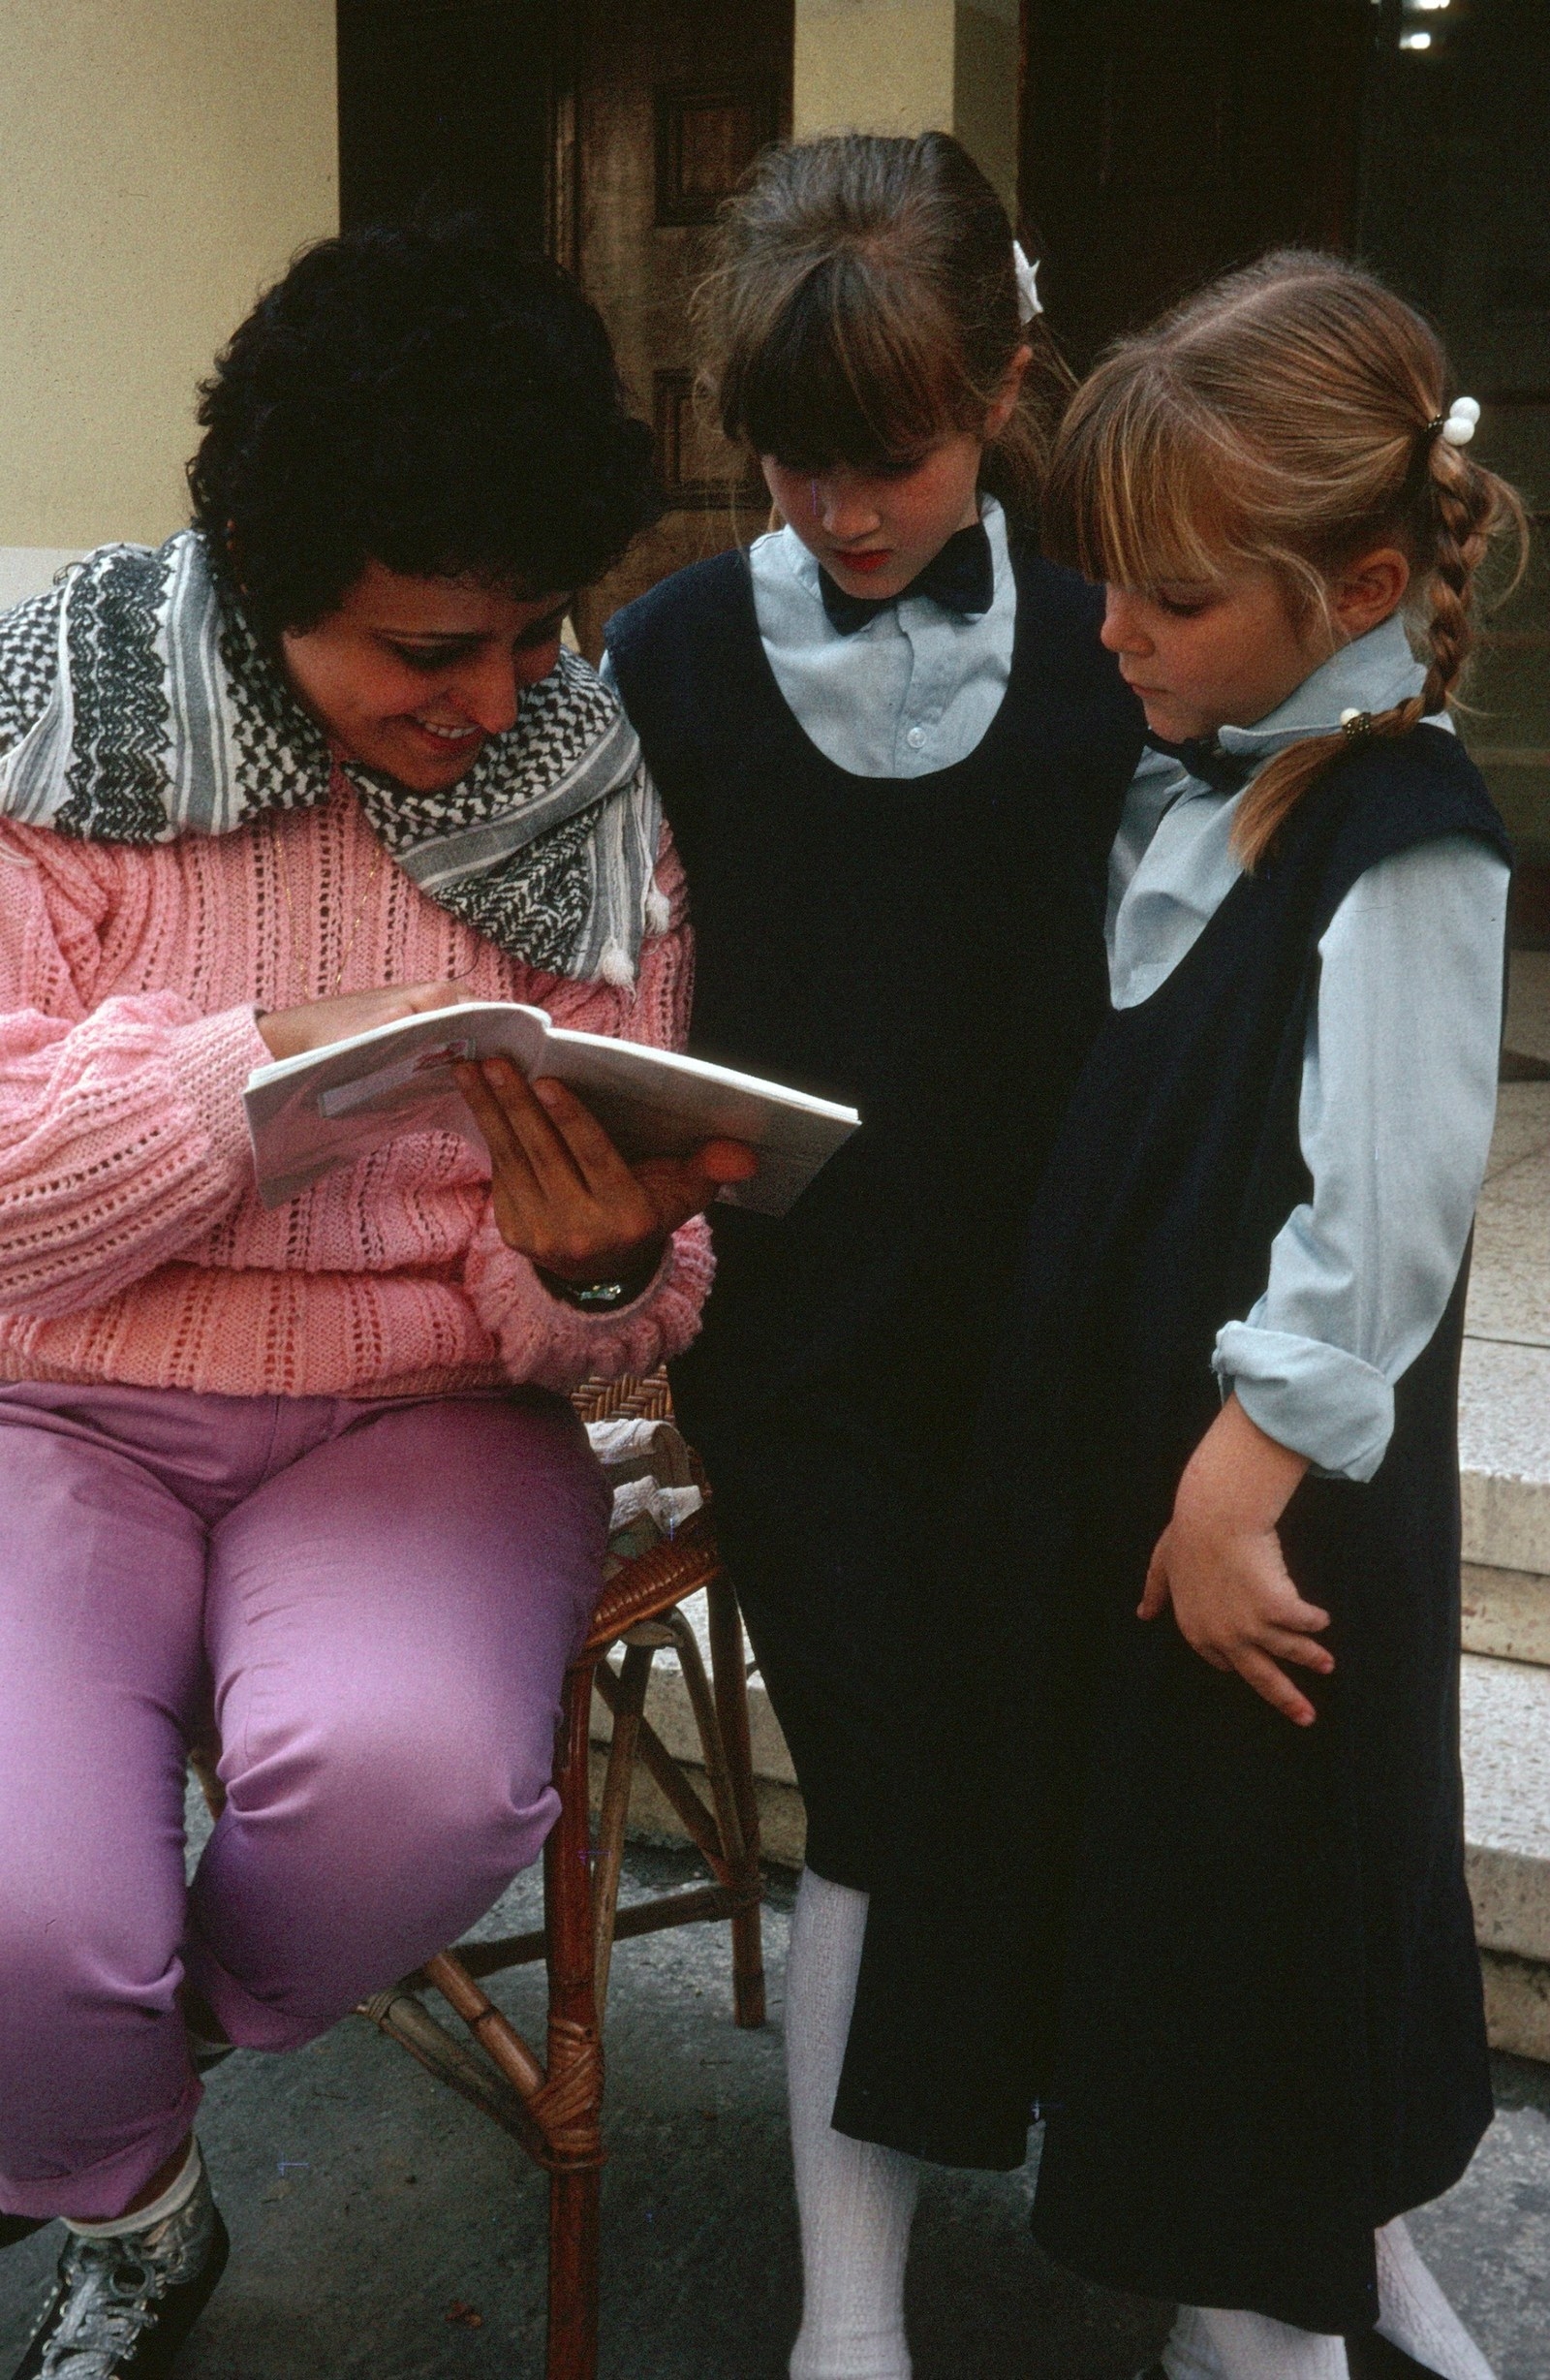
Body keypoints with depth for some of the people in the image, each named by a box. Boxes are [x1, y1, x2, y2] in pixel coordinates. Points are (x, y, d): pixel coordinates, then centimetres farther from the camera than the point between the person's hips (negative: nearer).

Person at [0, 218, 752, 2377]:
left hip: (421, 1420, 1)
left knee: (412, 1777, -32)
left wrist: (600, 1266, -22)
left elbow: (613, 1317, 2)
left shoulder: (587, 789, 0)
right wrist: (246, 1072, -23)